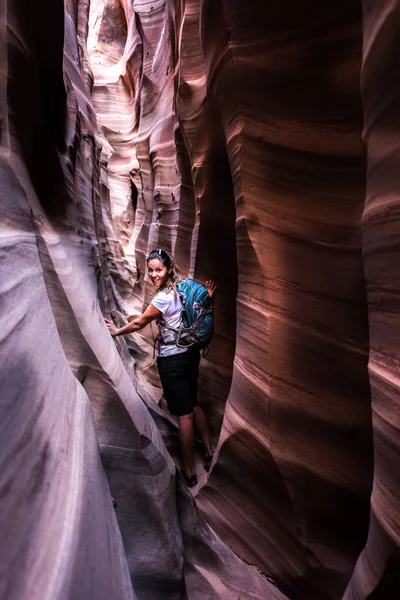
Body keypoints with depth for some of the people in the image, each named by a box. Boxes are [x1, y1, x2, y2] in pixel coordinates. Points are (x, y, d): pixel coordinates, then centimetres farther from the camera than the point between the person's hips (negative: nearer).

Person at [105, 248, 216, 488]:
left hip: (173, 360, -8)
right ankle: (209, 452, 38)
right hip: (191, 353, 8)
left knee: (184, 414, 2)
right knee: (194, 405, 23)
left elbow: (139, 323, -8)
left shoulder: (163, 297, -21)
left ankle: (189, 472, 18)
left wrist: (118, 331, 6)